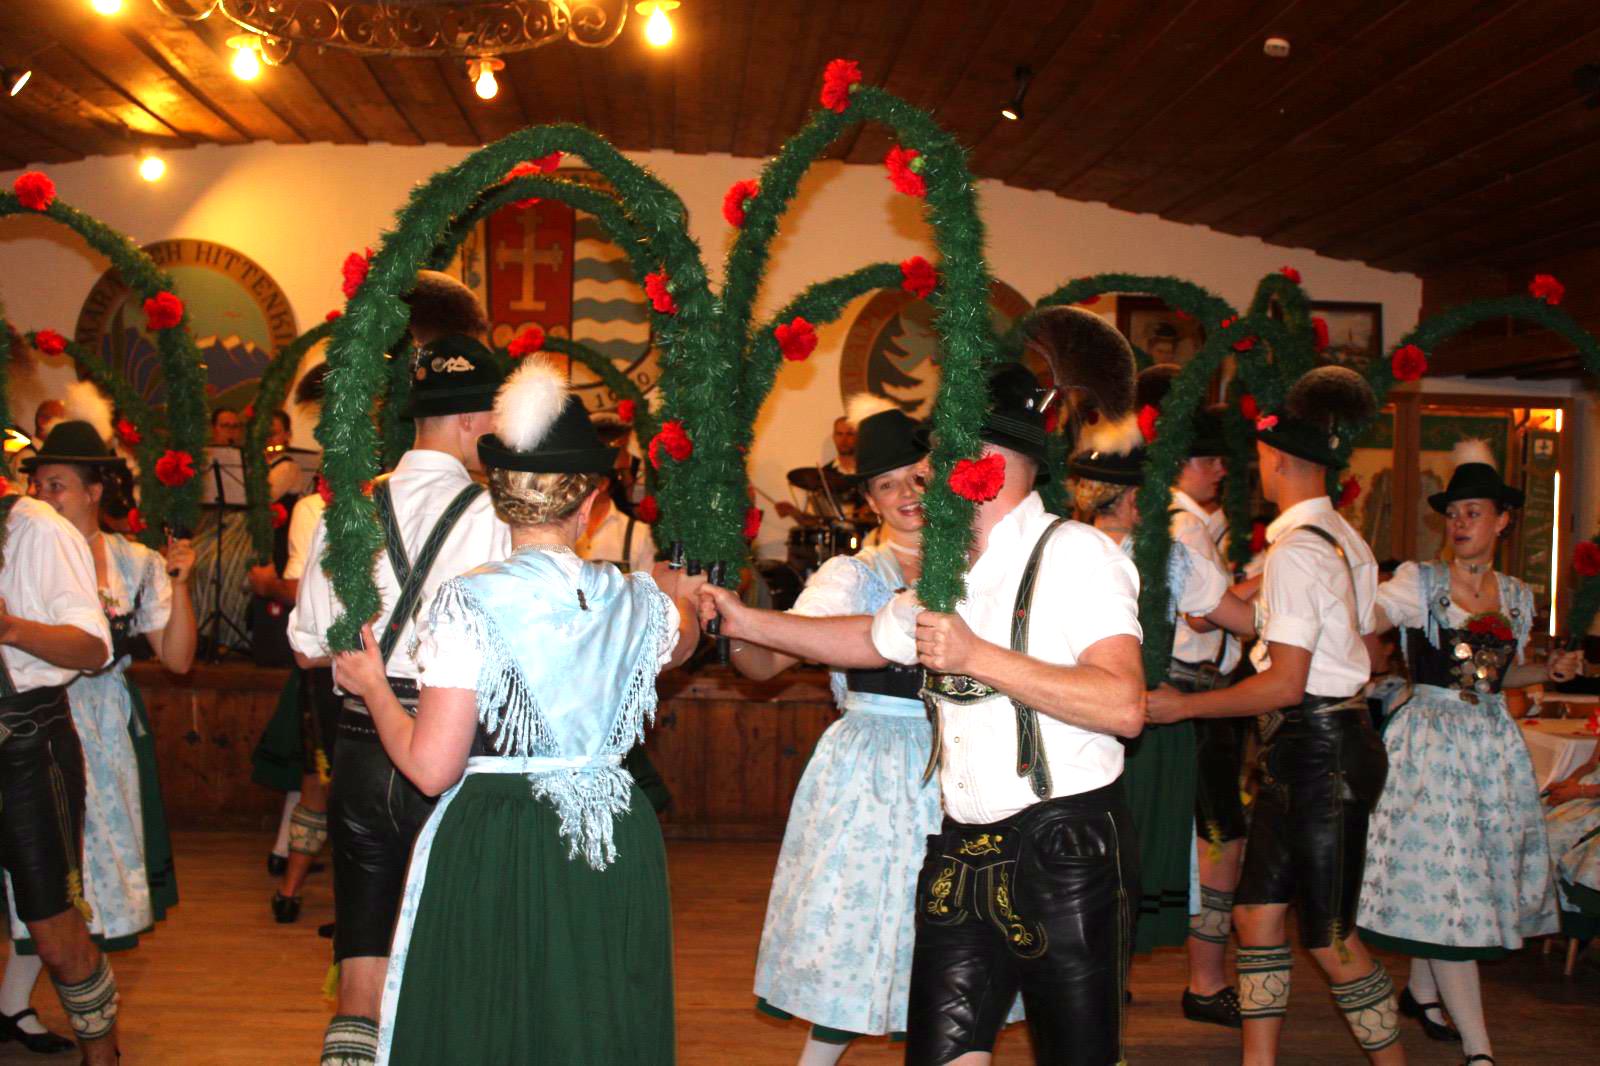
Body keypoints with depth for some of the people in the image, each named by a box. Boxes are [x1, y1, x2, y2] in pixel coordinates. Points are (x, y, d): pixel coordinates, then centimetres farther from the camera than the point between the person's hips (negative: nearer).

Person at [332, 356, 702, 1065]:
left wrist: (374, 688, 2)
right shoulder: (638, 601, -2)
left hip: (492, 847, -3)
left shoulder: (469, 602, -15)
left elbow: (432, 767, -16)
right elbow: (679, 643, 25)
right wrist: (684, 598, 48)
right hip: (616, 848, 4)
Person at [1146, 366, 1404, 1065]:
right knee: (1257, 914, 11)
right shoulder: (1343, 540, 12)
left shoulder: (1296, 549, -18)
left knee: (1329, 938, 0)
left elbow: (1285, 684, -21)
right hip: (1310, 747, 10)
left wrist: (1184, 706, -14)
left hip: (1319, 748, -10)